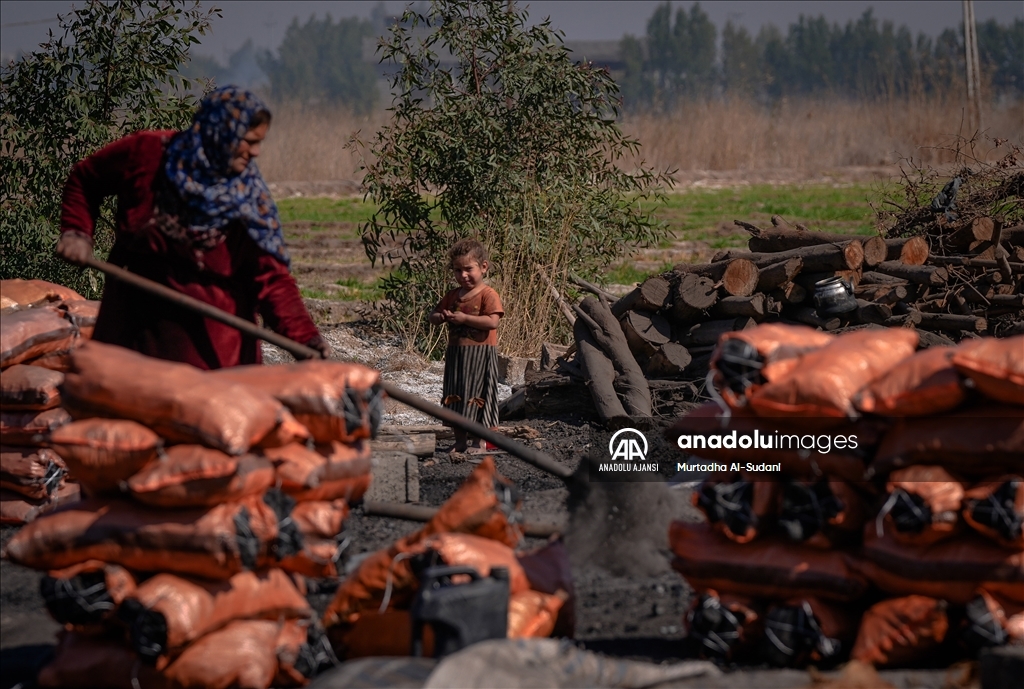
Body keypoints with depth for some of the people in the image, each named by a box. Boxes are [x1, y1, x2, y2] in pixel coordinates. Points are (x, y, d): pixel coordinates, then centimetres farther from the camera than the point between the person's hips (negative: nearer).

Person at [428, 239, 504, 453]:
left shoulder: (488, 295, -10)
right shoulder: (453, 296, 11)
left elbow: (492, 322, -23)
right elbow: (432, 316, 17)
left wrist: (464, 318, -23)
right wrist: (441, 317, -7)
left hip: (481, 355, -7)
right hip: (456, 354, 7)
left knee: (479, 399, -1)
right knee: (456, 399, 11)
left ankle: (482, 441, 6)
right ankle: (460, 441, 20)